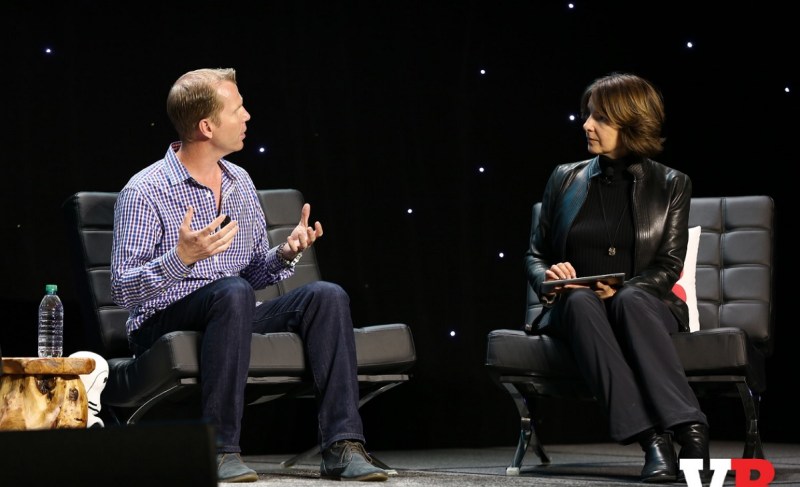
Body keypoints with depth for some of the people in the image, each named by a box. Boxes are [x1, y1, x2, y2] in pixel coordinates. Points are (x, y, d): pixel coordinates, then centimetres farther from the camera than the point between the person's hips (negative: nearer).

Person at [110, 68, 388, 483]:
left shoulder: (239, 182, 11)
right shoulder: (144, 192, -11)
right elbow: (122, 290, -16)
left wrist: (286, 254, -5)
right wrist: (181, 258, -32)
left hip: (231, 322, 7)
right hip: (164, 326, -6)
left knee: (326, 296, -16)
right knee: (232, 291, -37)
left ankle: (342, 447, -24)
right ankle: (220, 450, -35)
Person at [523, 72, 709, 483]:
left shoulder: (671, 185, 8)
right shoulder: (565, 179, 15)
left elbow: (668, 267, 1)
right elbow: (535, 254, 16)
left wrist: (619, 290, -18)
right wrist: (549, 279, -8)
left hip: (644, 305, -1)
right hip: (575, 310, 1)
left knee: (630, 299, -39)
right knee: (581, 301, -37)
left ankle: (688, 430, -49)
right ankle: (652, 440, -51)